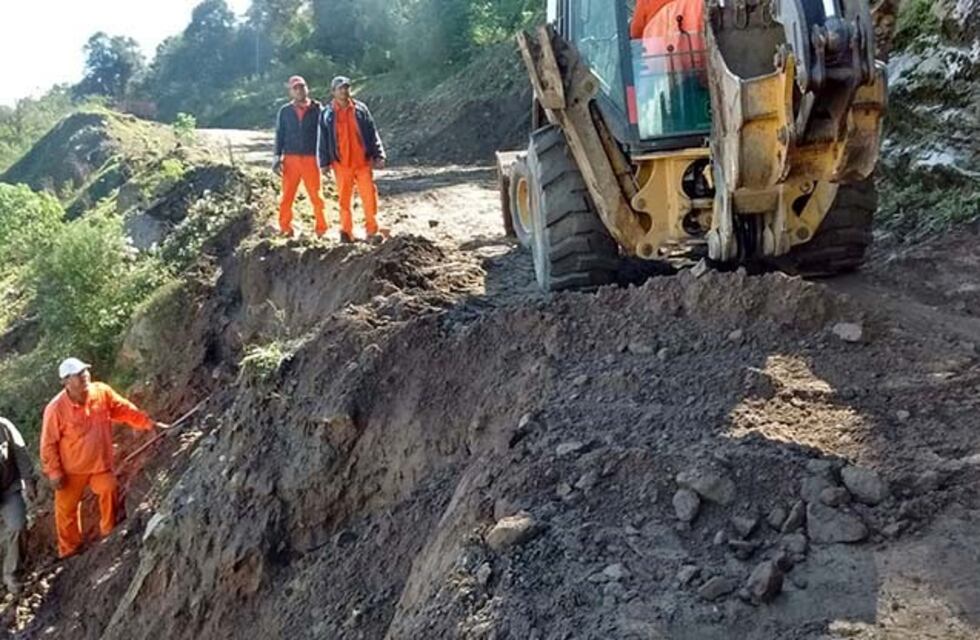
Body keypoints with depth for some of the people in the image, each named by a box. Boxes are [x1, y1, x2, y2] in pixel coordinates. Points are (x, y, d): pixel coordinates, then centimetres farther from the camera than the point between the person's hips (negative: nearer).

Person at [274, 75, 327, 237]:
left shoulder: (317, 109, 4)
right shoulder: (285, 111, 8)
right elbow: (280, 134, 10)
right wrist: (278, 156, 0)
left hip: (311, 158, -1)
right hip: (290, 158, 1)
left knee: (316, 195, 0)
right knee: (287, 195, 1)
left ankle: (321, 228, 10)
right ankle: (285, 228, 10)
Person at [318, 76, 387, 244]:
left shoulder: (361, 109, 5)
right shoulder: (327, 114, 3)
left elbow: (372, 133, 5)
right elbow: (323, 139, 5)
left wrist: (378, 155, -1)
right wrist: (324, 162, 1)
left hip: (363, 161, 0)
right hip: (341, 163, 0)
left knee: (369, 196, -4)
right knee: (344, 198, 5)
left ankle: (372, 231, 8)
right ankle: (346, 232, 14)